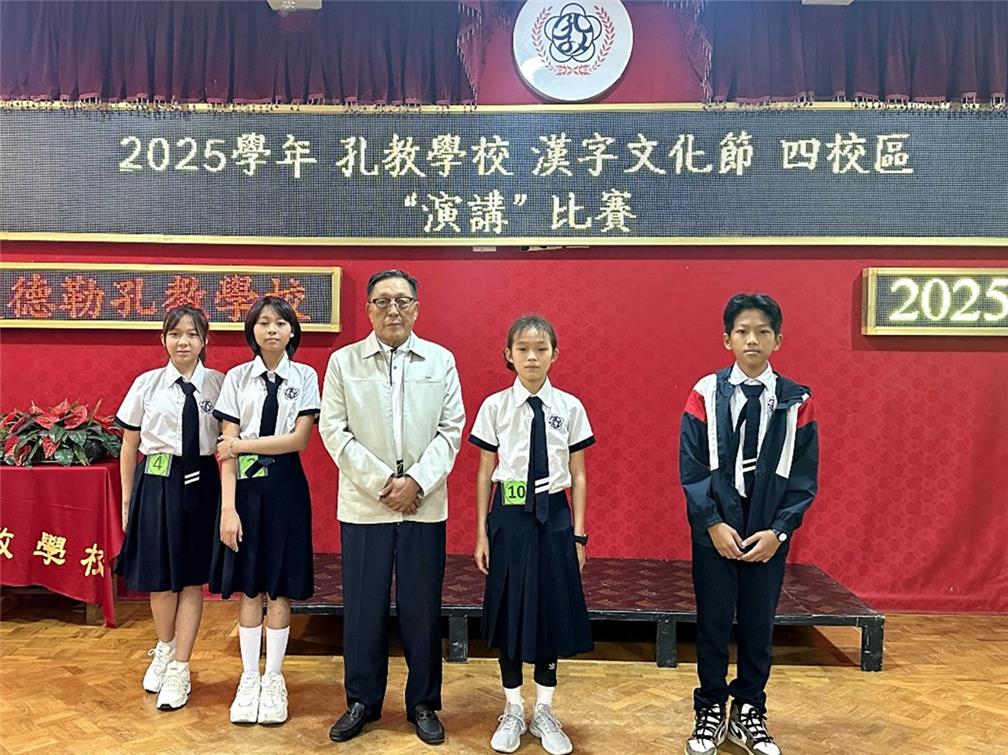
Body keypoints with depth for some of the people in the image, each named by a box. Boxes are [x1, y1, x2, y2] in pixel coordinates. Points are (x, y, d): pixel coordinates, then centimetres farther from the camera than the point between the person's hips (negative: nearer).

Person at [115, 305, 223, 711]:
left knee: (191, 580, 6)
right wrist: (127, 497, 9)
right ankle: (164, 649, 39)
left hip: (200, 484, -1)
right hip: (156, 483, 1)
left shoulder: (217, 384, -4)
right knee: (159, 579, 11)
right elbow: (130, 445, 7)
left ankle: (179, 670, 20)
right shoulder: (147, 384, -1)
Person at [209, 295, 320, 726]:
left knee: (280, 589, 6)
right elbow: (227, 449, -4)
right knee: (248, 588, 8)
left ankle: (273, 679, 20)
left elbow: (299, 438, -9)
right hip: (247, 486, 0)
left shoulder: (305, 377, 1)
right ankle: (248, 678, 22)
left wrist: (243, 444, -10)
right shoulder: (236, 378, 1)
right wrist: (228, 507, -11)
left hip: (286, 487, 0)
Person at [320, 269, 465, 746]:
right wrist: (382, 482, -11)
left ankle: (423, 704, 24)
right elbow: (334, 430, -3)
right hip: (363, 505, 0)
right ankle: (362, 701, 26)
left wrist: (416, 481, -12)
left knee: (422, 609, 7)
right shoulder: (343, 362, 3)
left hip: (425, 506, 1)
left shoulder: (441, 361, 5)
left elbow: (451, 430, 1)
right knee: (363, 608, 7)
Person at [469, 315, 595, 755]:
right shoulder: (495, 406, -2)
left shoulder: (570, 407, -1)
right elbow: (484, 473, 1)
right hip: (509, 516, 0)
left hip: (554, 516, 1)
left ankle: (545, 711, 28)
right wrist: (482, 533, 0)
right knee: (509, 610, 8)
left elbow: (578, 475, 2)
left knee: (553, 611, 9)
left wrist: (578, 533, 1)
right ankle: (512, 711, 27)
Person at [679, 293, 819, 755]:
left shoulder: (797, 402, -1)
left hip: (769, 534, 1)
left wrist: (779, 531, -9)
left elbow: (803, 477, 0)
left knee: (759, 626, 11)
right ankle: (710, 712, 25)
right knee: (712, 625, 8)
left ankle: (749, 714, 28)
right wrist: (714, 524, -12)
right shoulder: (705, 395, -4)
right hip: (715, 532, -1)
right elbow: (691, 469, -5)